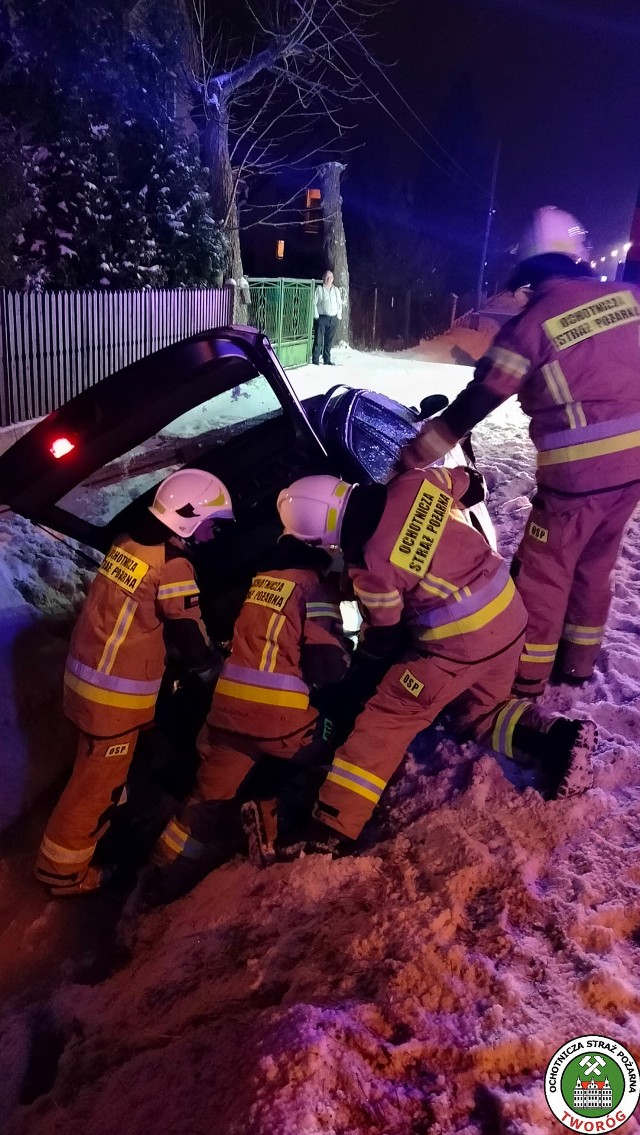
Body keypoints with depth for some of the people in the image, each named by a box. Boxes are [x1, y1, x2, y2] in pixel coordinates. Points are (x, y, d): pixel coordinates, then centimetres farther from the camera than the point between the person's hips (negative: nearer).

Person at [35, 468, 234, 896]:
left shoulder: (131, 540, 5)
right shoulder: (172, 563, -21)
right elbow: (188, 633, -13)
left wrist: (198, 653, 18)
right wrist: (210, 668, 8)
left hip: (89, 673, 9)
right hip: (117, 691, -9)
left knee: (101, 772, 28)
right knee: (98, 781, 6)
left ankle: (90, 833, 47)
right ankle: (63, 869, 20)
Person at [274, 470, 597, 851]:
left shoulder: (371, 565, -20)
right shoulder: (415, 482, -7)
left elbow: (384, 637, -6)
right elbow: (467, 484, 12)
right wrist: (473, 480, 36)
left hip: (459, 642, -8)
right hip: (508, 611, 8)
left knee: (386, 718, 0)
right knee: (484, 709, 29)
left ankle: (331, 825, 1)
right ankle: (560, 738, 9)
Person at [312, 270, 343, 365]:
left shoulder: (336, 290, 16)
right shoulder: (319, 289, 2)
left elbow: (340, 303, 20)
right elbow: (314, 303, -2)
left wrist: (339, 315, 9)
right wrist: (316, 316, -10)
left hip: (333, 319, 4)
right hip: (322, 318, -4)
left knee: (329, 341, 7)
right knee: (318, 340, -7)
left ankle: (327, 360, 14)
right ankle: (315, 360, -3)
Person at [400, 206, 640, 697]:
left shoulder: (531, 324, -11)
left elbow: (473, 404, -11)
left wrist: (413, 456, -5)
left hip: (577, 471, -6)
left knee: (542, 571, 10)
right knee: (595, 564, 22)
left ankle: (527, 673, 22)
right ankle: (579, 661, 36)